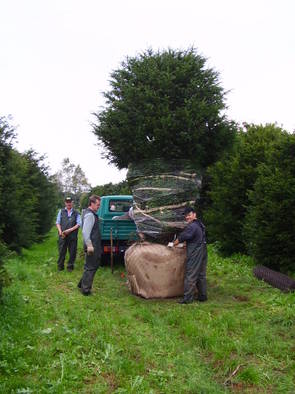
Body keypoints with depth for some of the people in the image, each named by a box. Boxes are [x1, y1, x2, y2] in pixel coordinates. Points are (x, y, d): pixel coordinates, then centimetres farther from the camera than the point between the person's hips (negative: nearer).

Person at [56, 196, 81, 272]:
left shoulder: (76, 213, 9)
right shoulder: (61, 211, 12)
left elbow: (78, 224, 2)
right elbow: (58, 222, 8)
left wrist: (70, 230, -11)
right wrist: (60, 231, -9)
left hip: (72, 236, 0)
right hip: (62, 235, 0)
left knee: (72, 252, 3)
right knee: (61, 251, 3)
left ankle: (70, 266, 15)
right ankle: (60, 266, 16)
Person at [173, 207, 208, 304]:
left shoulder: (192, 226, -17)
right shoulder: (200, 224, 15)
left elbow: (182, 237, -14)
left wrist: (174, 243, 3)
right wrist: (184, 244, 23)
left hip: (194, 255, -10)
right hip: (202, 253, 10)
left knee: (190, 276, -6)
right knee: (201, 275, 15)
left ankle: (187, 298, -3)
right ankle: (203, 296, 21)